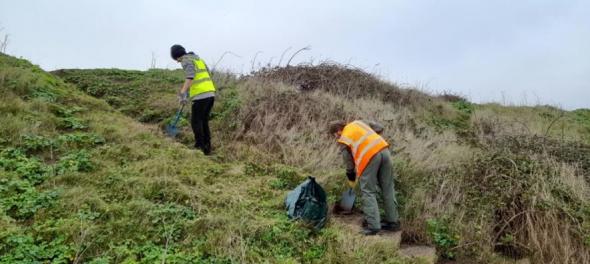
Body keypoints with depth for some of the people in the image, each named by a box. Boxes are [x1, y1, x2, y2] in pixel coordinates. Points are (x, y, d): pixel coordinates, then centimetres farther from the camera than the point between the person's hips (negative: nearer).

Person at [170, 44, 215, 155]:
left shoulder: (186, 60, -4)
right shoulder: (198, 59, 23)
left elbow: (190, 76, -21)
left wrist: (183, 92, -28)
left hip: (201, 95, -8)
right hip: (210, 93, 8)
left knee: (195, 122, 1)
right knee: (204, 121, 14)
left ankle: (200, 148, 2)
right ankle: (207, 148, 15)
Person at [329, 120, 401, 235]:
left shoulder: (343, 141, 12)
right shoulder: (358, 122, 23)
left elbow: (349, 163, 15)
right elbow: (379, 128, 24)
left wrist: (351, 180, 29)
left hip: (369, 156, -5)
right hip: (383, 149, 5)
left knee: (368, 192, 5)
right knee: (388, 188, 13)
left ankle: (373, 225, 1)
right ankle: (393, 221, 21)